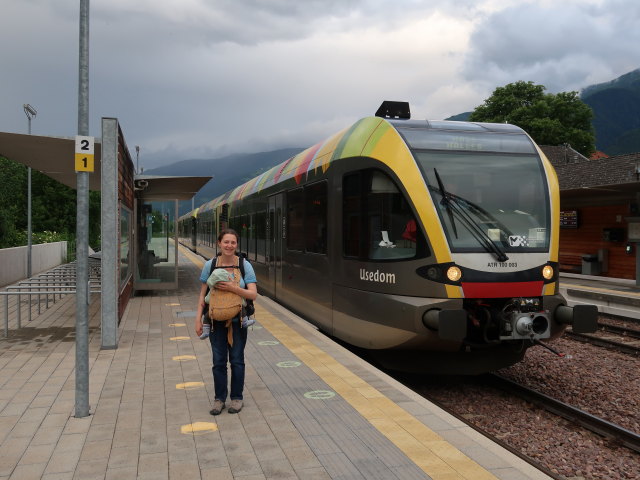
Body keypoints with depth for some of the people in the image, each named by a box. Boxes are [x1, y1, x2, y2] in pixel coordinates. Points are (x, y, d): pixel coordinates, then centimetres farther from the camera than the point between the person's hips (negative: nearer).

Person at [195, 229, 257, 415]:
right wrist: (198, 319, -2)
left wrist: (233, 288, -24)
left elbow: (253, 294, -10)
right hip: (217, 320, 1)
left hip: (237, 320, -1)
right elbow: (203, 294, 2)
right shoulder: (210, 265, -2)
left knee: (237, 360, 8)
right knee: (218, 361, 6)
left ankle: (236, 397, 23)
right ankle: (219, 398, 21)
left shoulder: (245, 265, -5)